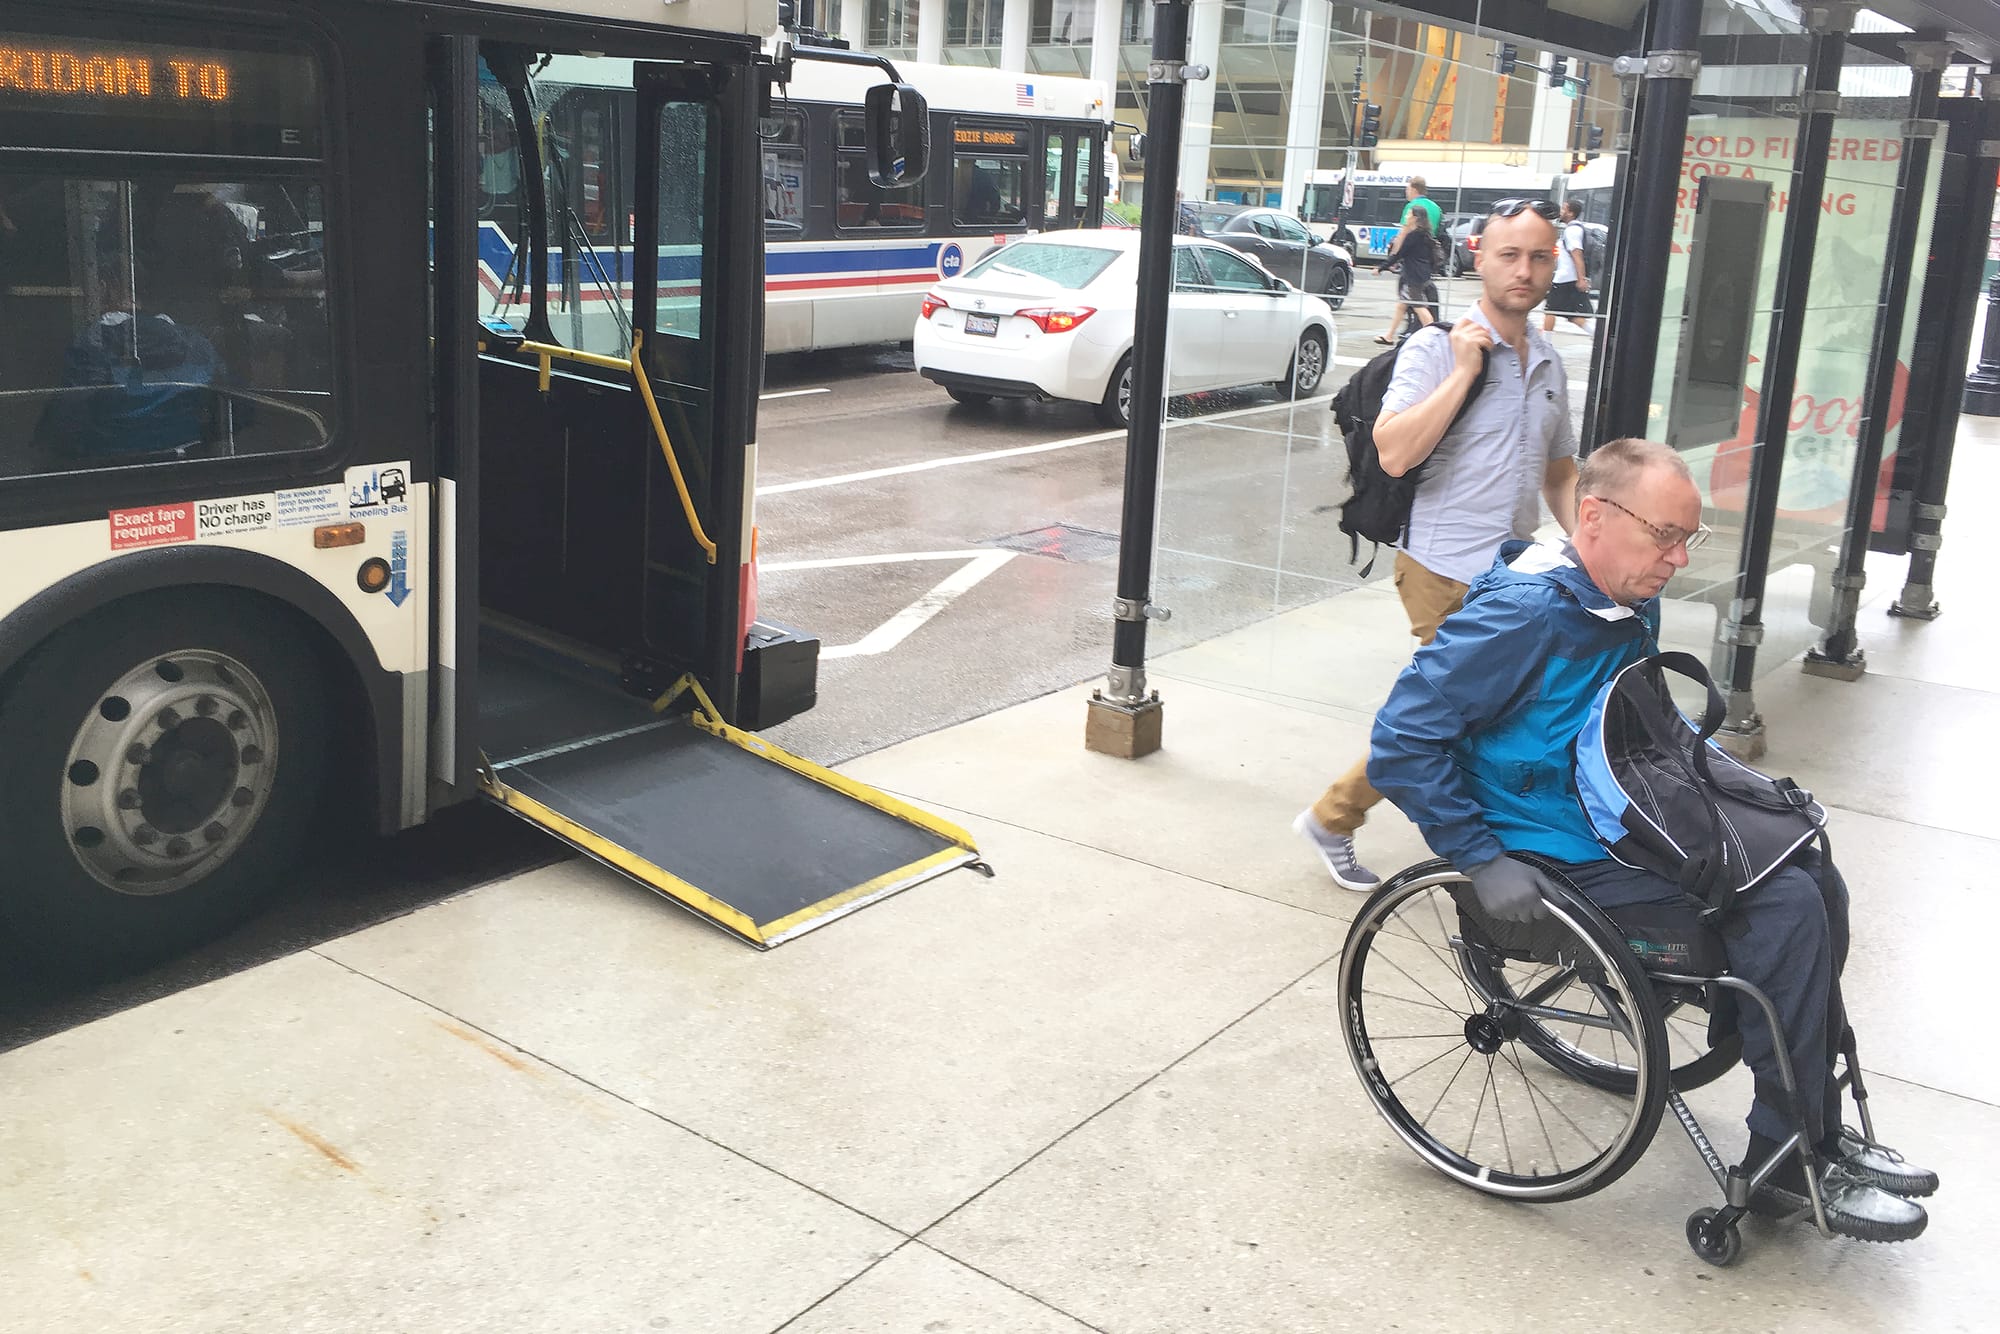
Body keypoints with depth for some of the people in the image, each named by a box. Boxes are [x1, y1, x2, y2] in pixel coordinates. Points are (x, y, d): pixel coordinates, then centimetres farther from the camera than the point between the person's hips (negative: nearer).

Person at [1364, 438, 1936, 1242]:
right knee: (1785, 907, -18)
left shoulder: (1632, 604, 5)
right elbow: (1402, 742, -25)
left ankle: (1817, 1128, 13)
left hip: (1630, 823, 9)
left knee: (1813, 881, 0)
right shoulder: (1523, 613, -23)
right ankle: (1788, 1165, -5)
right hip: (1561, 860, -9)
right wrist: (1483, 860, -23)